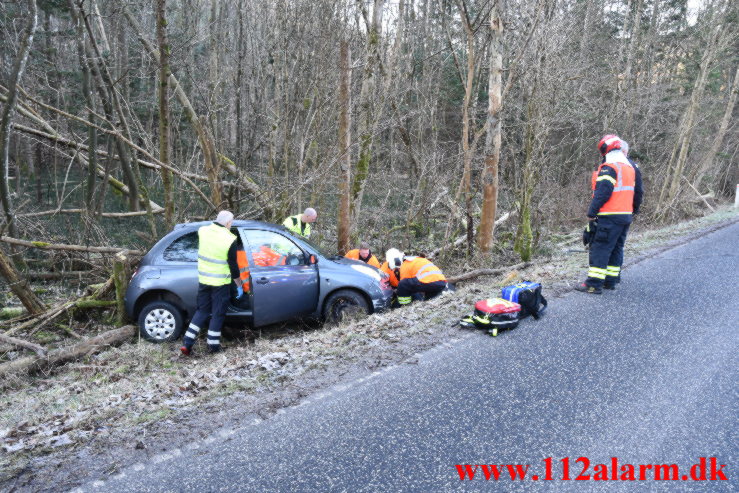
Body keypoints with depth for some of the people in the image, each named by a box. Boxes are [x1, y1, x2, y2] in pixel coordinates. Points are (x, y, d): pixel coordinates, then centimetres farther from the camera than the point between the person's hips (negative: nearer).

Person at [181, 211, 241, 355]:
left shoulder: (202, 230, -4)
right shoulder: (230, 239, -18)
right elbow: (233, 266, -11)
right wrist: (239, 286, 0)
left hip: (203, 279, 5)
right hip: (220, 283, -5)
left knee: (202, 310, 18)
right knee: (218, 313, 10)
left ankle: (187, 343, 15)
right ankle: (213, 346, 18)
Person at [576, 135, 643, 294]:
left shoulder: (609, 168, -12)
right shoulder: (631, 166, 15)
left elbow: (602, 193, -20)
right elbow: (638, 192, 21)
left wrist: (591, 212, -15)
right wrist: (634, 209, 30)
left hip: (609, 217, -9)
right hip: (626, 216, 9)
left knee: (600, 248, -6)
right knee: (616, 248, 15)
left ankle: (594, 284, -6)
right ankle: (611, 281, 20)